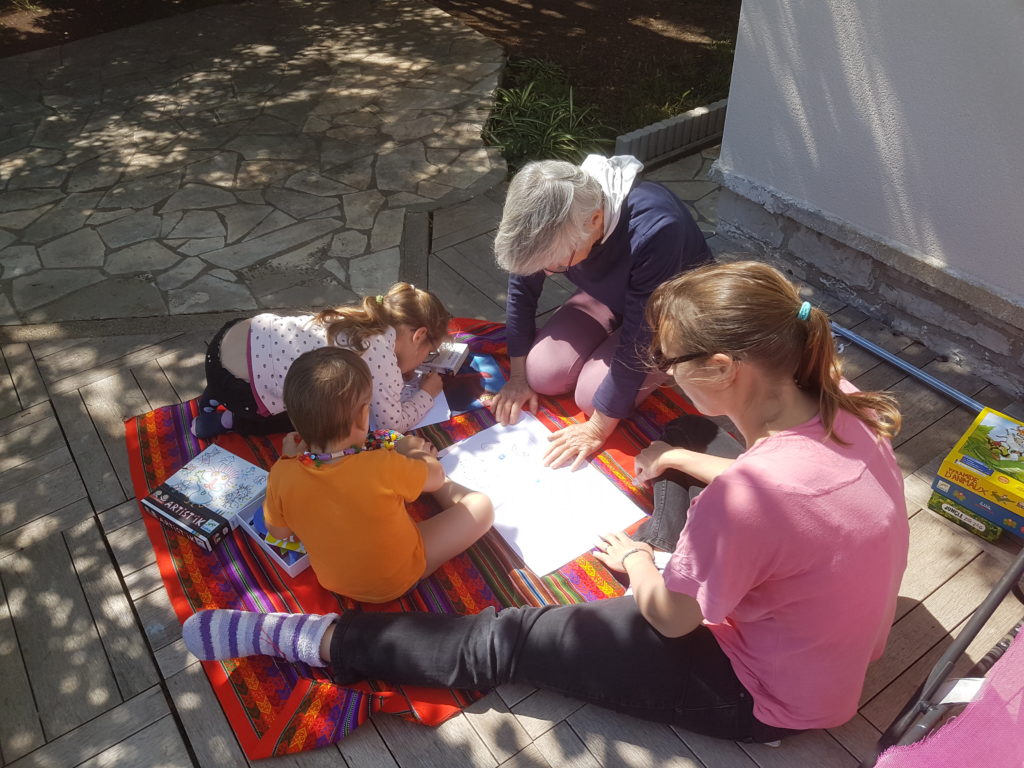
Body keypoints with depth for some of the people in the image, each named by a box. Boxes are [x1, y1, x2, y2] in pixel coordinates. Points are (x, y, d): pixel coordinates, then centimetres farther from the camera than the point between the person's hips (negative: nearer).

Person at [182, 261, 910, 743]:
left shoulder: (751, 496, -38)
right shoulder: (841, 404, -14)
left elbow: (672, 618, -20)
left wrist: (635, 557, -1)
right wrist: (687, 462, 9)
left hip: (761, 692, -7)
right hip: (828, 645, 7)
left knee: (503, 642, -6)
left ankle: (314, 640, 4)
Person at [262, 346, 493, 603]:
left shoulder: (282, 476, -25)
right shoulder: (383, 467, -36)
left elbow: (278, 532, -3)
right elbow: (436, 476, -13)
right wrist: (413, 453, 8)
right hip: (398, 580, -4)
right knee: (481, 506, 2)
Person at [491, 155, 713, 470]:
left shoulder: (654, 231, -41)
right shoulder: (549, 218, -25)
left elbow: (638, 340, -32)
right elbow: (522, 287, -8)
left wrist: (598, 428, -23)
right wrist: (518, 376, -2)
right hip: (609, 295, 5)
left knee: (593, 395, -20)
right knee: (542, 375, -12)